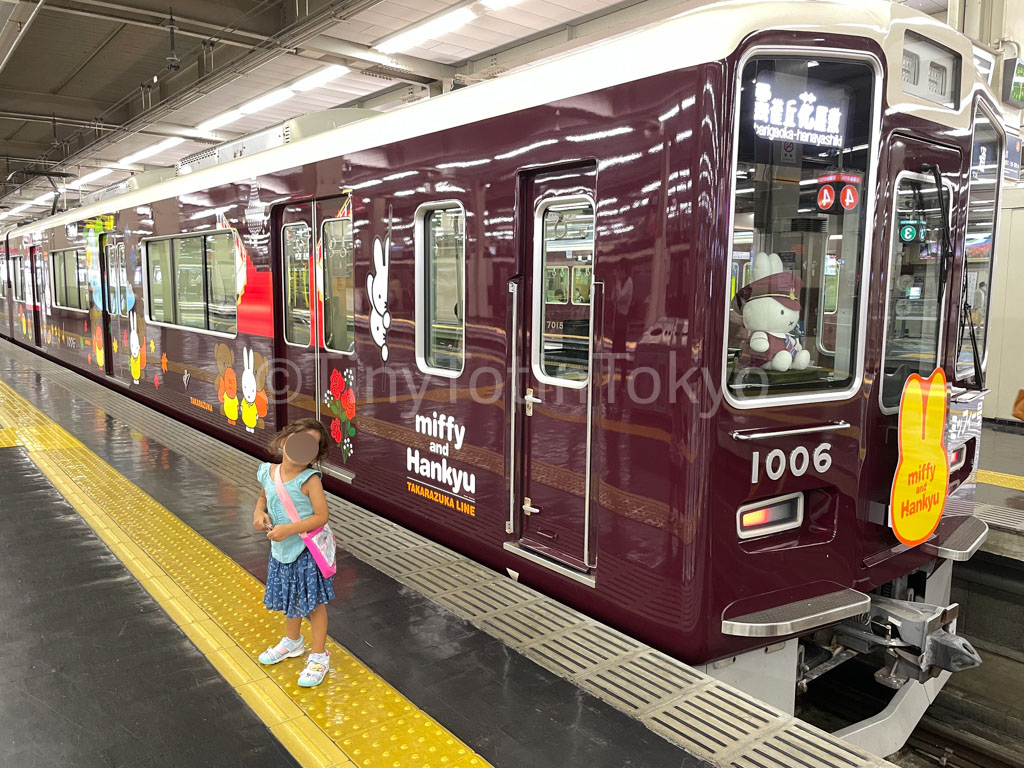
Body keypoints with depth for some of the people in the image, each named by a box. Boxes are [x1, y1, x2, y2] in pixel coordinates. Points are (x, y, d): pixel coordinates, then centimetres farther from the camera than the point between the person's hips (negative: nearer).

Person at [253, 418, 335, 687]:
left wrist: (288, 529, -28)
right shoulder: (268, 472, -4)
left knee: (313, 603, 6)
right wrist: (259, 513, -3)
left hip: (306, 552, -6)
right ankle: (292, 642, 48)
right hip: (281, 551, 6)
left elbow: (321, 516, -23)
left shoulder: (309, 480, -22)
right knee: (290, 599, 24)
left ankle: (319, 657, 21)